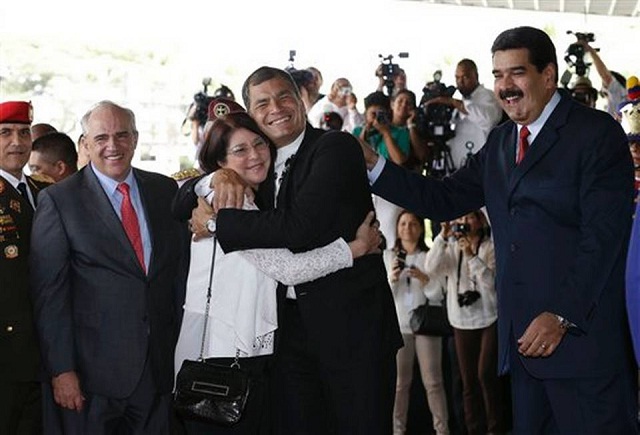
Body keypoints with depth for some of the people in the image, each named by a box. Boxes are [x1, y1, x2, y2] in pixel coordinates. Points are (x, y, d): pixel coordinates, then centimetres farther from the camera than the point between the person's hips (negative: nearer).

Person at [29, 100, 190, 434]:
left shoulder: (165, 190, 9)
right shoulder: (58, 200, -5)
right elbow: (49, 293, -8)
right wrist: (61, 370, -12)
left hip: (160, 365, 4)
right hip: (93, 372, -4)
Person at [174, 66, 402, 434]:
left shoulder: (337, 148, -9)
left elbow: (300, 227, -21)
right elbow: (181, 204, 11)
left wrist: (217, 222, -14)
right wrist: (217, 178, -11)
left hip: (351, 323, -5)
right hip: (290, 324, 6)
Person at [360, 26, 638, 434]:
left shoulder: (597, 133, -5)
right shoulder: (499, 143, 16)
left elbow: (604, 233, -13)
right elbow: (443, 199, 11)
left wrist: (563, 316, -18)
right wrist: (374, 164, 1)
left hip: (582, 335, -6)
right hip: (524, 338, 6)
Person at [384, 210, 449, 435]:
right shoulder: (388, 256, 5)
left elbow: (438, 295, 0)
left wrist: (423, 278, -18)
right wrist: (392, 278, -16)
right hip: (398, 325, 1)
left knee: (433, 381, -2)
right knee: (399, 381, 0)